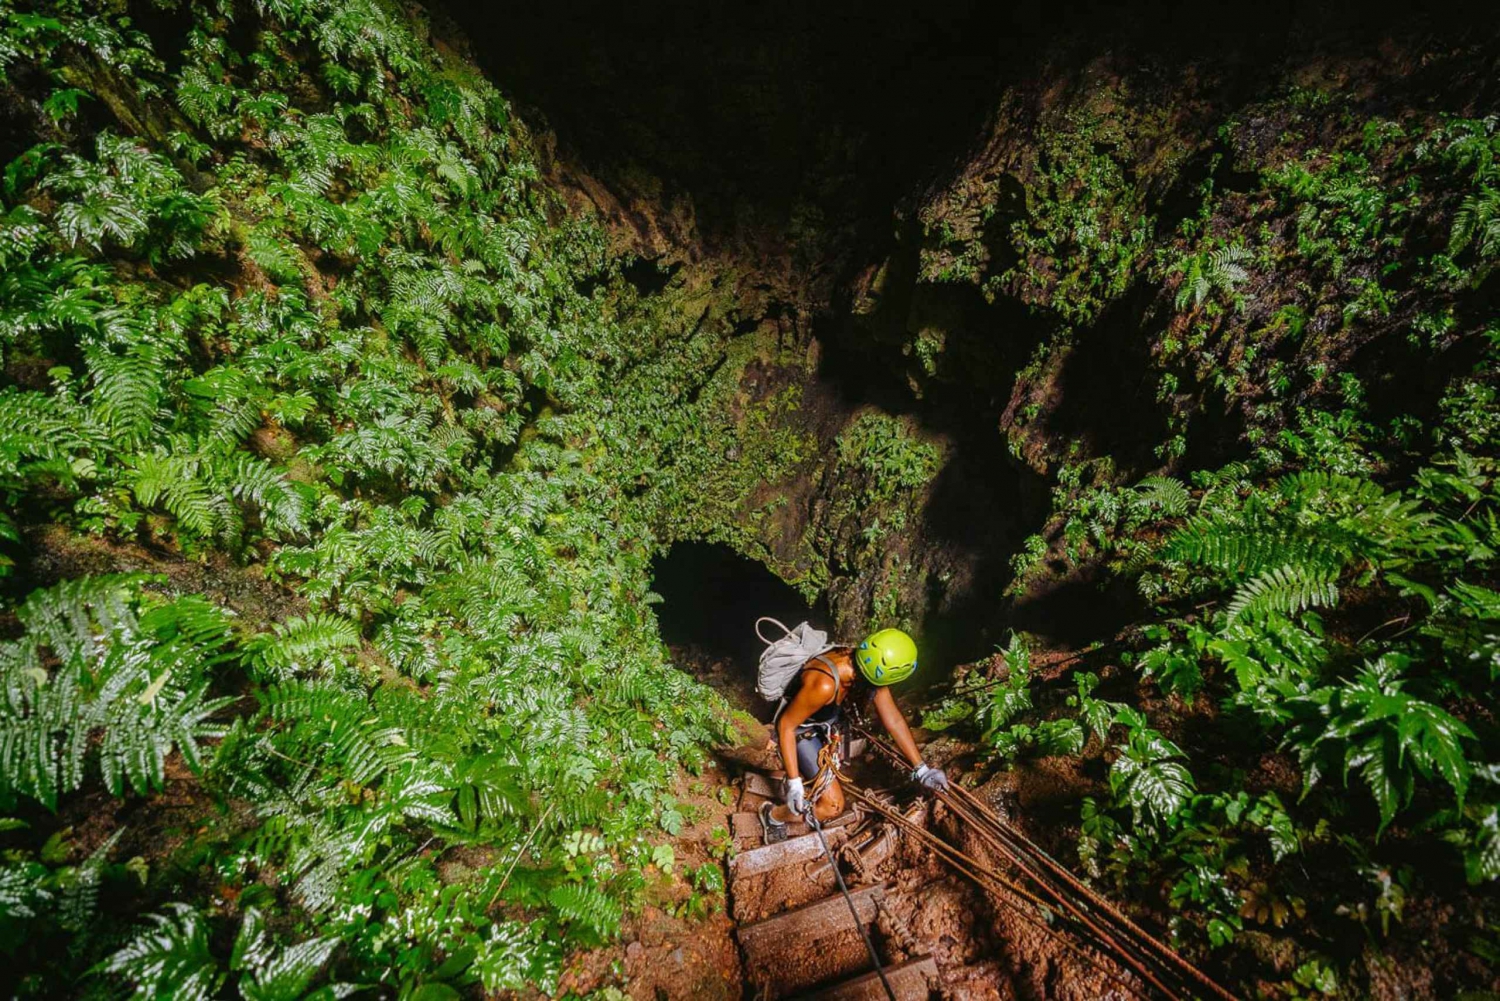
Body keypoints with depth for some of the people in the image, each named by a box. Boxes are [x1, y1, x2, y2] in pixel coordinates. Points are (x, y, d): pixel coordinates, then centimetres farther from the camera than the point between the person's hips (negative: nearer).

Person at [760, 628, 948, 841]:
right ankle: (773, 816, 17)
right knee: (833, 805, -8)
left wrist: (921, 768, -6)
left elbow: (894, 720, -10)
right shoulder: (824, 684, -42)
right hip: (799, 730, -7)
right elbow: (786, 725, -29)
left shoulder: (869, 667, -20)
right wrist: (793, 783, -25)